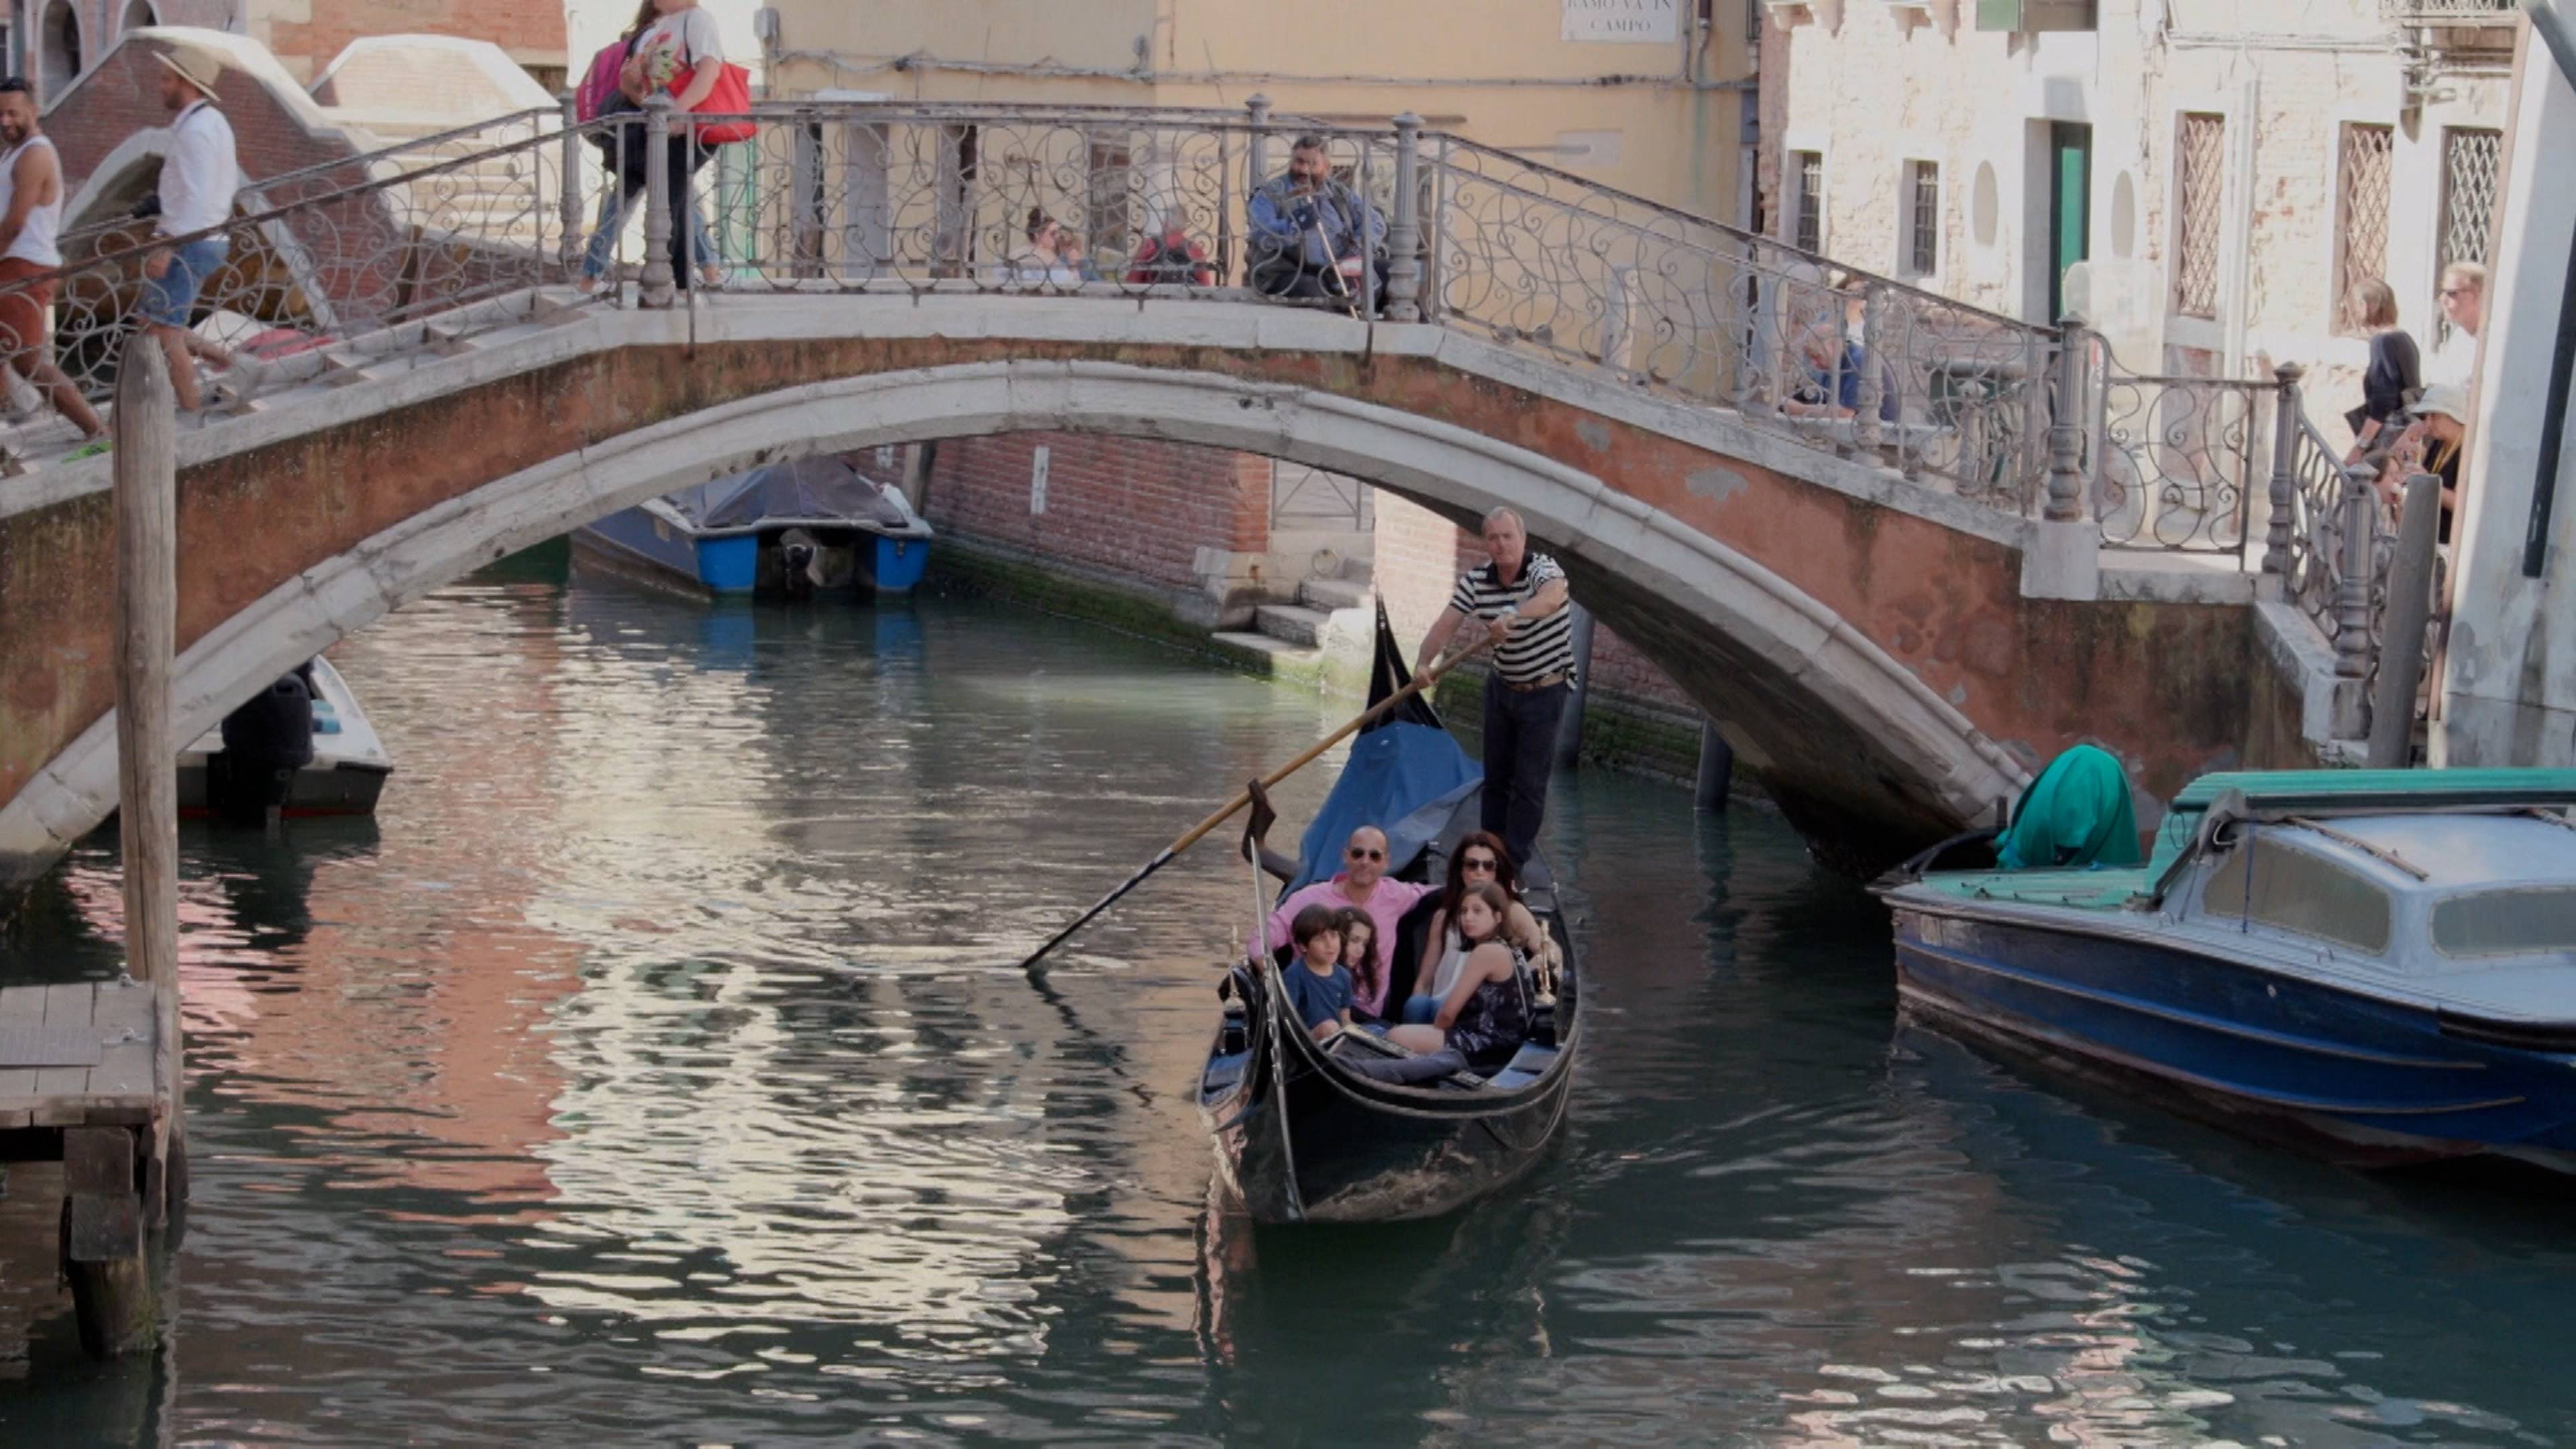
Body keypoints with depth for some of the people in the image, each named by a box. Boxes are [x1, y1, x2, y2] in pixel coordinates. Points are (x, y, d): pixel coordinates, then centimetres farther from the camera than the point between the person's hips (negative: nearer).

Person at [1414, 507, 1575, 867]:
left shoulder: (1542, 568, -22)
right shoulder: (1475, 580, -6)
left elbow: (1553, 597, -45)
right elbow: (1446, 624, -12)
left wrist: (1513, 617, -63)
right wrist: (1424, 662, -31)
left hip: (1544, 691, -5)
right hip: (1502, 685, 5)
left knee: (1530, 781, -2)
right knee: (1495, 773, 14)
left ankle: (1515, 860, 7)